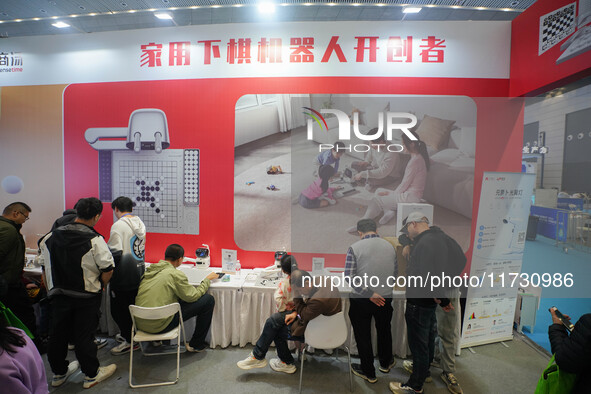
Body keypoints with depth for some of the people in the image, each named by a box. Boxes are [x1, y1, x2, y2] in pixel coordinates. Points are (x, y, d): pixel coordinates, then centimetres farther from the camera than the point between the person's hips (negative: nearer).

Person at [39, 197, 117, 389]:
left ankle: (59, 373, 38)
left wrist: (52, 291, 20)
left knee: (57, 334, 20)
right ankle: (92, 375, 23)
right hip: (86, 297, -5)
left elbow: (45, 267, 8)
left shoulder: (50, 237, -1)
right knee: (84, 336, 7)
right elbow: (107, 269, -18)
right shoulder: (94, 240, -20)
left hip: (58, 296, 5)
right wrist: (100, 286, 2)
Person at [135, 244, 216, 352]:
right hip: (159, 325, -8)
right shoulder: (175, 274, -14)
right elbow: (192, 296, -7)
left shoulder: (149, 270, 6)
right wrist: (207, 279, 6)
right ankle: (195, 344, 14)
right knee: (208, 300, -2)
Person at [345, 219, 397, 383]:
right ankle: (385, 363, 47)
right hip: (385, 298, 4)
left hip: (361, 300, -4)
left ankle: (369, 372, 30)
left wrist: (370, 293, -16)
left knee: (363, 336, 14)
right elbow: (395, 273, 6)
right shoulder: (390, 246, -4)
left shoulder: (355, 248, -15)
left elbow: (349, 276, -21)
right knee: (384, 331, 26)